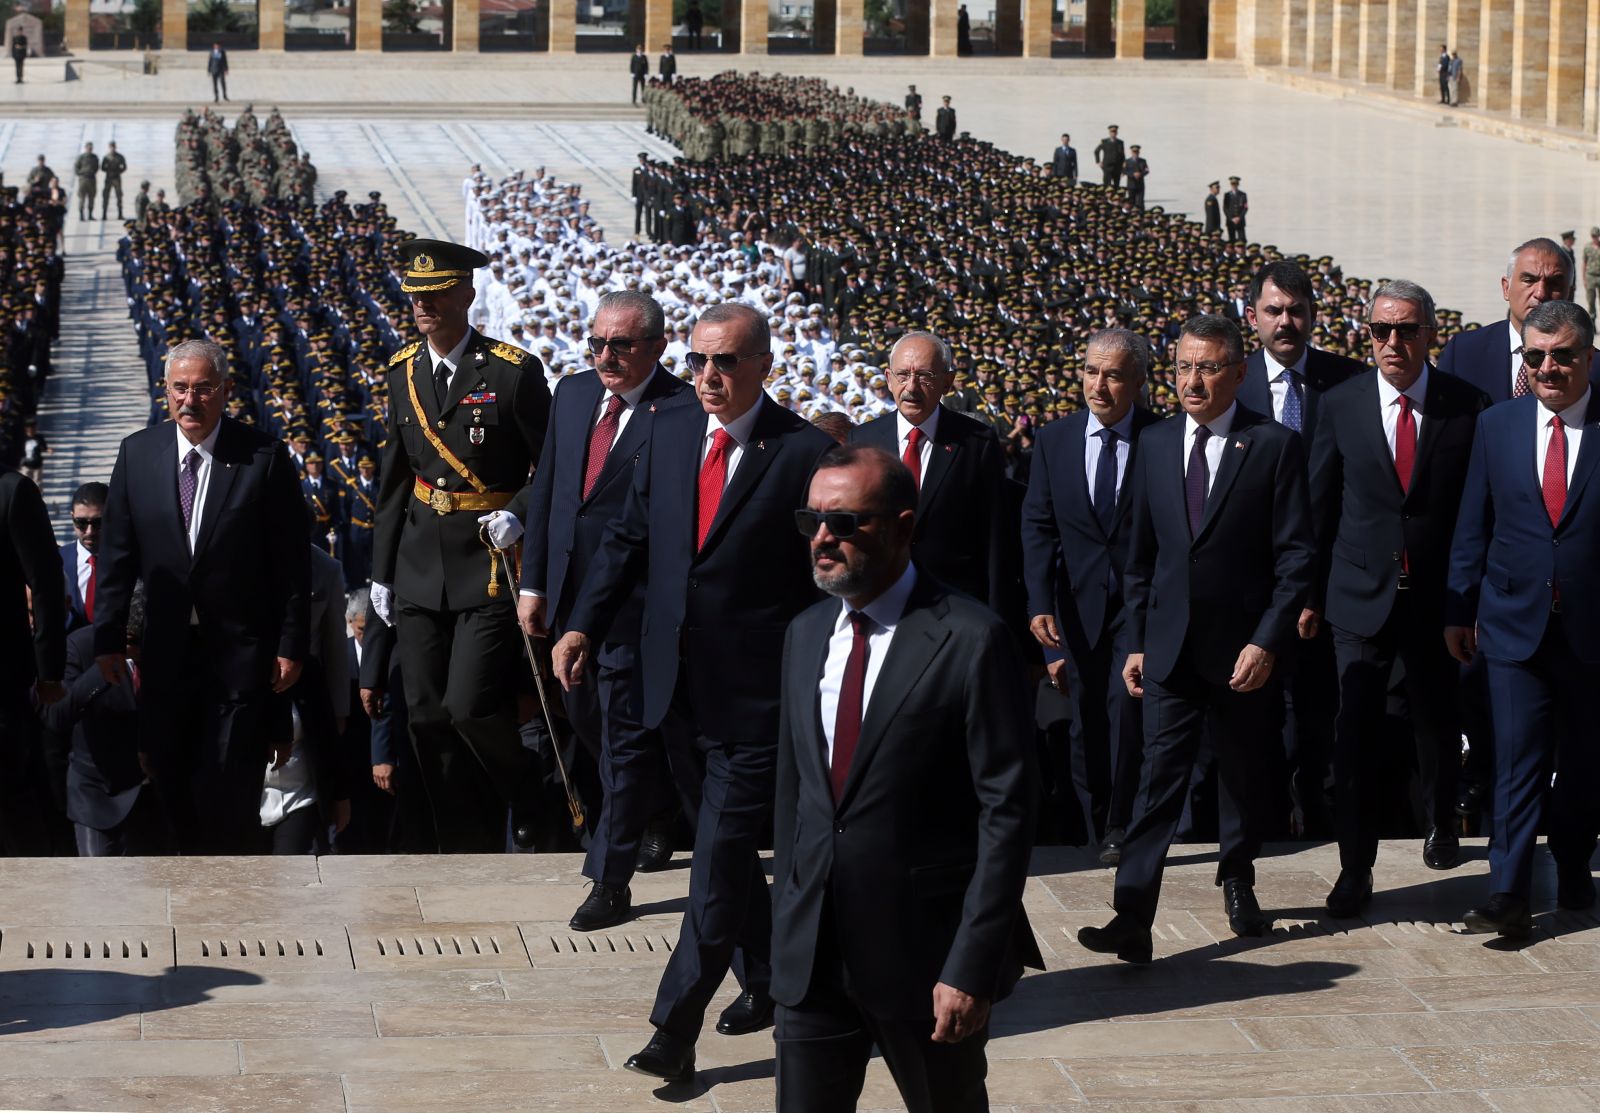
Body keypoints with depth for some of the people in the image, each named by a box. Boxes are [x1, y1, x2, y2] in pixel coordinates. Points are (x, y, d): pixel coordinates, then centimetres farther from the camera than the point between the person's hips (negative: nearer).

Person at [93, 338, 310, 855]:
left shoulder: (263, 457, -5)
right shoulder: (138, 453, 4)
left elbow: (291, 561, -3)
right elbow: (116, 554, 7)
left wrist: (291, 646, -5)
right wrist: (108, 638, 3)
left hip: (241, 651, -3)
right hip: (165, 651, 4)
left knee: (228, 788, -7)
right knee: (172, 785, 7)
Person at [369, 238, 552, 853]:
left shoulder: (514, 371, -8)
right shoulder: (404, 370, 9)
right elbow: (395, 477, 15)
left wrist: (518, 515, -19)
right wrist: (381, 569, 14)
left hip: (492, 563, -6)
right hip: (421, 567, 6)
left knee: (470, 708, -14)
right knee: (427, 717, 5)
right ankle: (468, 849, 16)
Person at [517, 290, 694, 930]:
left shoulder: (680, 412, -15)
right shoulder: (572, 393, 7)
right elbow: (546, 489, 13)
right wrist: (533, 581, 10)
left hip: (637, 604, -8)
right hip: (570, 596, 8)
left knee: (625, 736, -1)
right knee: (587, 719, 20)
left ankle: (610, 882, 6)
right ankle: (660, 817, 42)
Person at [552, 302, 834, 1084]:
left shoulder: (804, 453, -10)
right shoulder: (668, 435, 7)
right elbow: (629, 539, 12)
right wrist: (583, 625, 0)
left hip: (755, 695, -6)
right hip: (678, 687, 6)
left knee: (719, 861, -7)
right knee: (722, 846, 18)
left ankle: (676, 1029, -5)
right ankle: (766, 983, 35)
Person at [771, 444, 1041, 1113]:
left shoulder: (971, 641, -12)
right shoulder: (805, 636, 9)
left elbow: (1008, 810, -14)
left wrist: (973, 965, -17)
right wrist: (785, 929, 11)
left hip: (927, 957, -5)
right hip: (810, 957, 5)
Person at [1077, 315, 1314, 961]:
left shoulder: (1275, 446, -5)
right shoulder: (1155, 444, 8)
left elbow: (1295, 557, -7)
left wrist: (1267, 642, -14)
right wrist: (1136, 641, 9)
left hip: (1245, 649, -2)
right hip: (1170, 646, 2)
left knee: (1247, 778, 12)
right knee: (1159, 778, -8)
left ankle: (1237, 882, 36)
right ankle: (1133, 918, -14)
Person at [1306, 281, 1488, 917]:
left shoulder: (1467, 406, -4)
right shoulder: (1341, 405, -1)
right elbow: (1320, 505, 5)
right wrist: (1311, 595, 3)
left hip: (1438, 597, 0)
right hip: (1362, 595, 0)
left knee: (1437, 722, 16)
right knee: (1356, 732, -6)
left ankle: (1440, 824, 43)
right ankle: (1355, 869, 1)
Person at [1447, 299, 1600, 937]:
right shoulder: (1497, 425, 4)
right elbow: (1473, 526, 8)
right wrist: (1458, 610, 6)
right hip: (1515, 622, 0)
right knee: (1518, 761, -6)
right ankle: (1508, 895, -7)